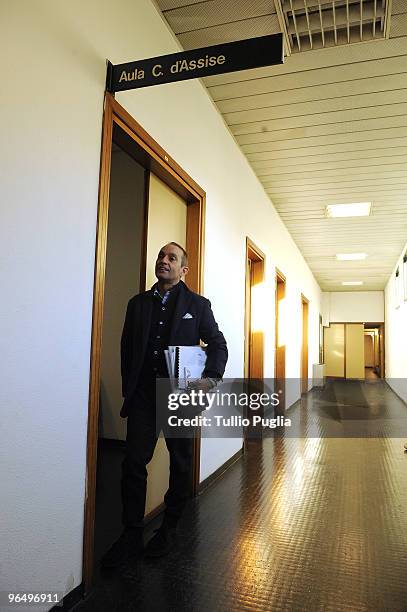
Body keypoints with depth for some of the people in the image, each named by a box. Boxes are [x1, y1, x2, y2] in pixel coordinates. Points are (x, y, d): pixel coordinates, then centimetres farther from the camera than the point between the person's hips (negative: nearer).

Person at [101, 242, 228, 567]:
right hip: (143, 395, 2)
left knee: (180, 465, 11)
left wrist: (211, 378, -13)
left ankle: (169, 529, 30)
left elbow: (218, 345, 3)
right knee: (133, 463, 0)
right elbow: (127, 348, 12)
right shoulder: (138, 303, 10)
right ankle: (132, 534, 18)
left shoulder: (198, 305, 2)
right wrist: (129, 389, 6)